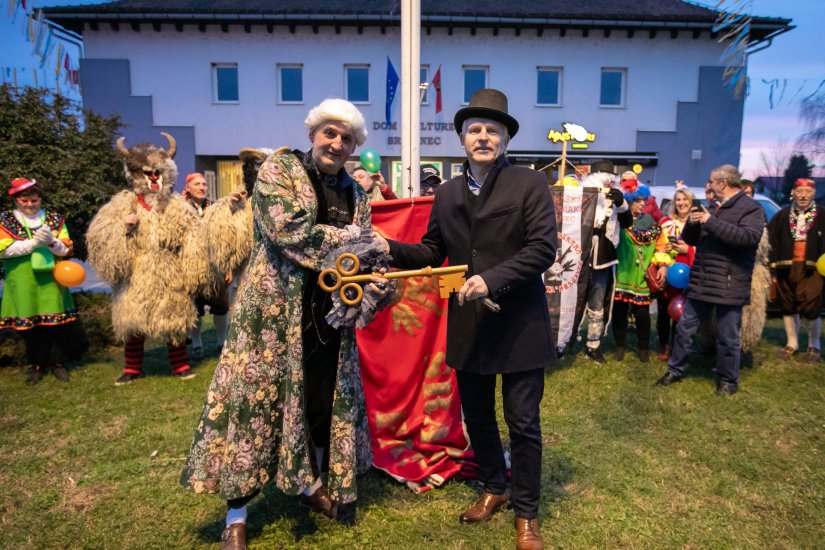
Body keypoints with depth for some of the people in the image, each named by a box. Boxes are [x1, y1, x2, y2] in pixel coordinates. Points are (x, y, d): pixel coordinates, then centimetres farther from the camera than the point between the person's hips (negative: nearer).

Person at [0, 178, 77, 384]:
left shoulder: (54, 219, 7)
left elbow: (66, 250, 2)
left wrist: (51, 242, -19)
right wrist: (35, 242, -18)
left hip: (52, 280, 1)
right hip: (23, 283, -1)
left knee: (57, 324, 1)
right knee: (29, 326, 5)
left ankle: (58, 364, 14)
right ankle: (36, 366, 19)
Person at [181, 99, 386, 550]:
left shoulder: (354, 193, 12)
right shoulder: (278, 169, -4)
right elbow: (288, 230, -20)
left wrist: (372, 284, -10)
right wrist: (355, 239, -14)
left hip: (329, 312, 6)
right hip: (275, 308, -5)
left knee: (326, 397, 13)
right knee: (256, 398, -1)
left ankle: (311, 484, 37)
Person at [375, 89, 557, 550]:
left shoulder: (530, 184, -6)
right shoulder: (447, 194, 8)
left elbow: (543, 248, -15)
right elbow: (431, 252, 10)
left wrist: (491, 279, -25)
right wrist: (389, 248, -7)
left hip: (519, 326, -4)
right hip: (467, 327, 5)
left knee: (523, 423, 7)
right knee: (477, 416, 18)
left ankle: (527, 512, 29)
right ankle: (494, 489, 43)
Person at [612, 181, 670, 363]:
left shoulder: (651, 222, 8)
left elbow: (661, 245, 9)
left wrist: (663, 265, 1)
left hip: (642, 276, 2)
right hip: (622, 274, -2)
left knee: (642, 313, 4)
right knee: (619, 311, 6)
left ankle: (644, 348, 21)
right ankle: (620, 346, 22)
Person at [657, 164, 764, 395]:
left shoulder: (751, 208, -6)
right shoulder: (713, 208, 17)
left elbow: (749, 237, -24)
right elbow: (690, 239, 18)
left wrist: (711, 222, -23)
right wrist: (692, 223, -5)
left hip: (729, 285, -7)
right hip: (701, 281, 7)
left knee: (727, 337, 5)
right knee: (684, 327, 12)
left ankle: (728, 381, 21)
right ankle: (675, 370, 26)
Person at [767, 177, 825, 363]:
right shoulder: (782, 216, 4)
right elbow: (772, 243, 1)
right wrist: (773, 268, -3)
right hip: (786, 268, 2)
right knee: (788, 307, 11)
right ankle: (791, 343, 26)